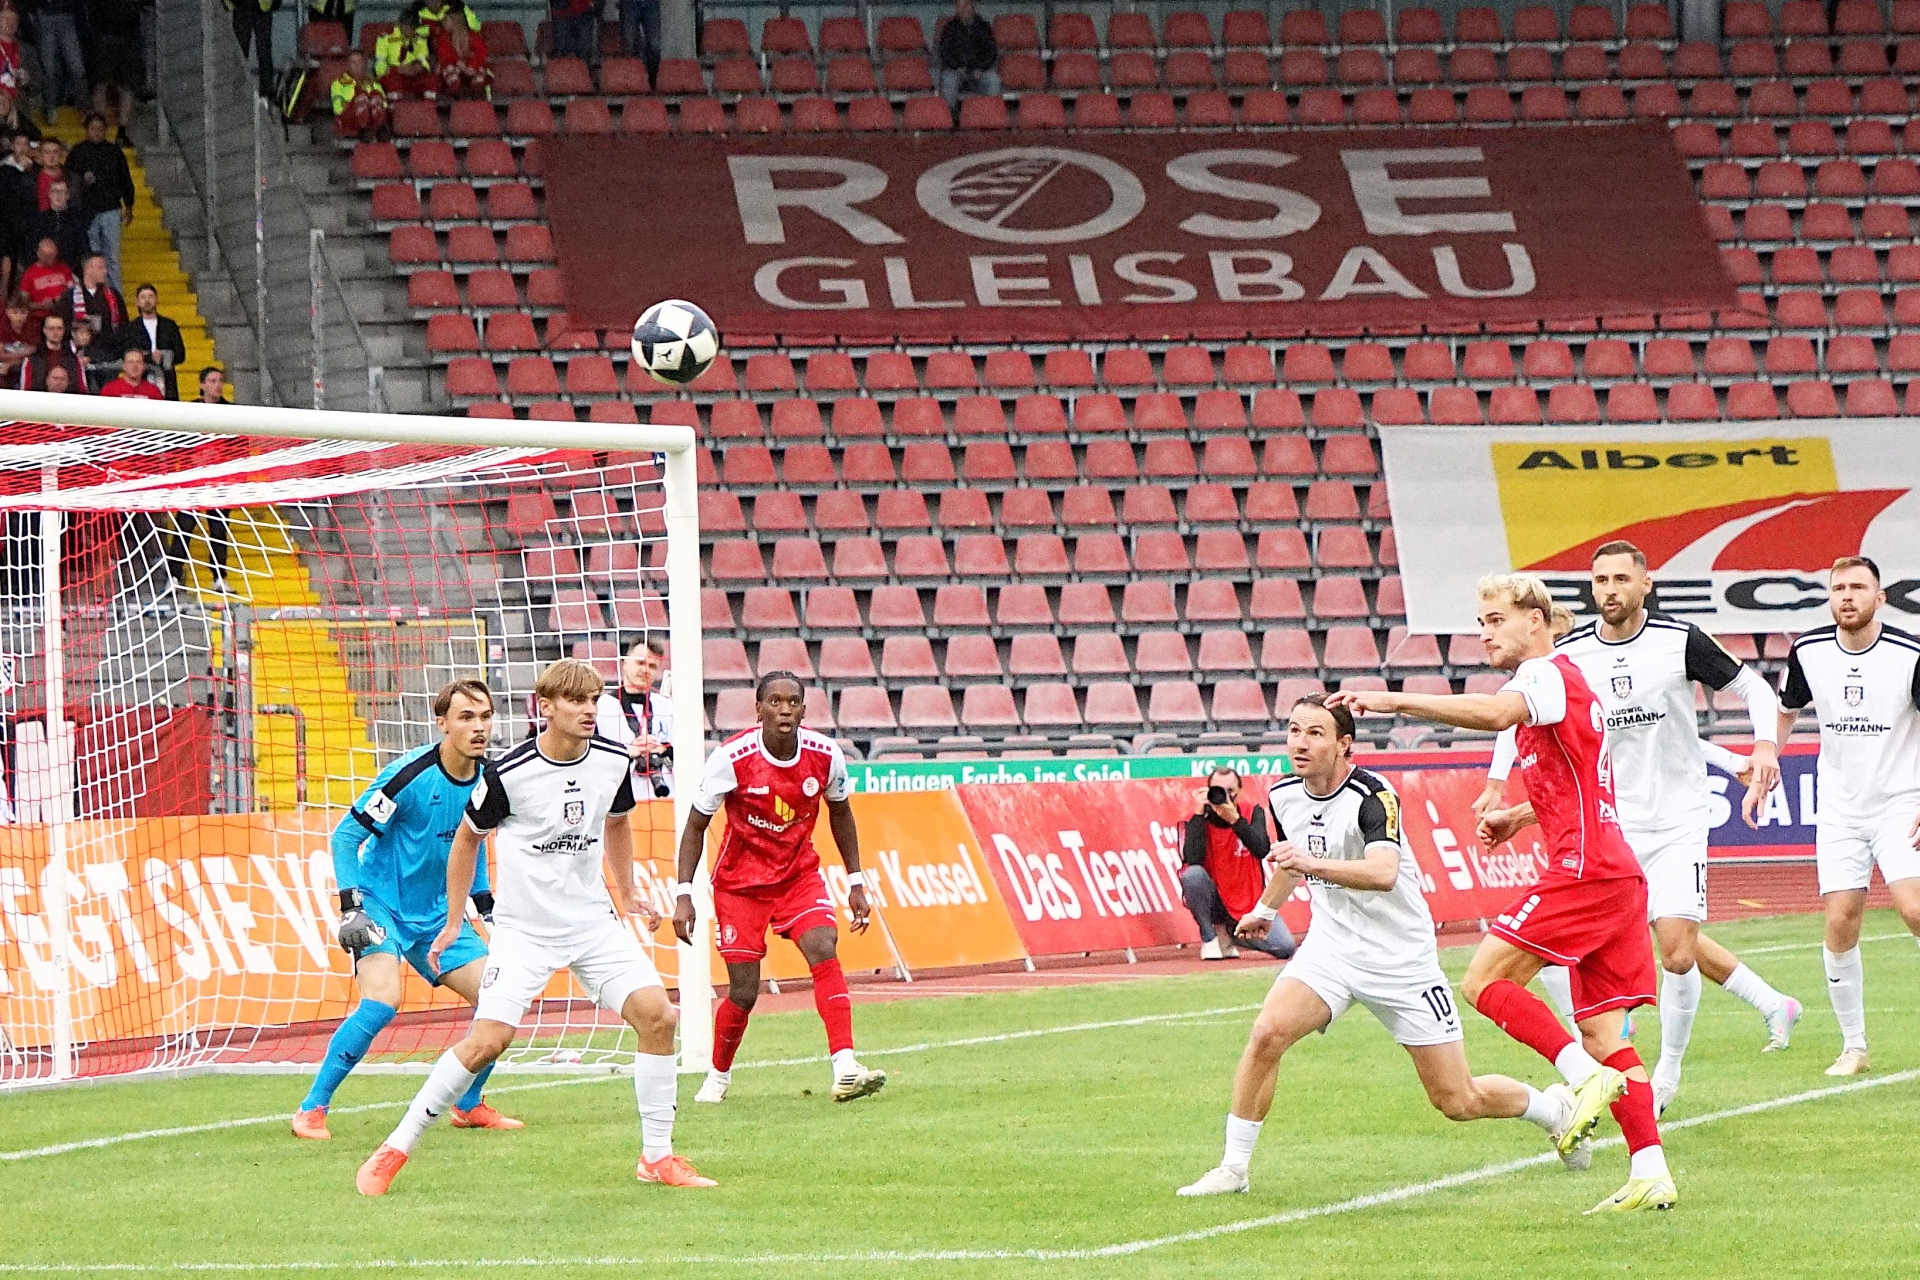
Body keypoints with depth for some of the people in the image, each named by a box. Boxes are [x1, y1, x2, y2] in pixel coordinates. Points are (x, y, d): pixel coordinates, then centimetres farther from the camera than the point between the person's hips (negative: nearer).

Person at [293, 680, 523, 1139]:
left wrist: (484, 903, 15)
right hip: (382, 906, -7)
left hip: (437, 913, 7)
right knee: (382, 1001, -28)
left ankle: (469, 1105, 20)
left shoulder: (487, 779, 0)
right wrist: (350, 907, -23)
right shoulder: (410, 774, -21)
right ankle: (312, 1109, -16)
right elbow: (346, 835, -16)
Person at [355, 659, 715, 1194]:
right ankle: (394, 1151, -4)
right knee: (488, 1039, -18)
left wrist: (627, 894, 24)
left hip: (593, 922, 5)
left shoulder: (612, 762, -3)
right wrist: (455, 921, 5)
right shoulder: (508, 773, -16)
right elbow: (467, 839, 1)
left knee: (657, 1015, -10)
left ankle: (657, 1157, 3)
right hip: (523, 929, -4)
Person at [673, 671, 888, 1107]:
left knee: (824, 950, -22)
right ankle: (717, 1078, 24)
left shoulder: (825, 756, -11)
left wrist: (855, 882, 8)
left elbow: (840, 813, 9)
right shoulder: (731, 759, -20)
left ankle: (845, 1070, -30)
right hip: (740, 883, -2)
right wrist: (683, 895, -14)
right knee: (744, 992, -3)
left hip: (799, 874, 2)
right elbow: (695, 825, -8)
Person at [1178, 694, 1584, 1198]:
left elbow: (1384, 873, -39)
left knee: (1458, 1102, 1)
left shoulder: (1372, 795, -21)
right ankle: (1232, 1169, -12)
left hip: (1401, 959, -5)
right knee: (1268, 1033, -22)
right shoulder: (1284, 796, -1)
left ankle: (1554, 1108, 30)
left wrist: (1314, 864, -53)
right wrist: (1266, 909, 40)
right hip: (1332, 944, 5)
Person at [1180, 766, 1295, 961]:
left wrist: (1235, 819, -31)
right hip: (1214, 904, -1)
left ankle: (1233, 932, 12)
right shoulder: (1198, 819, -7)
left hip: (1249, 906, 2)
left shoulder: (1253, 813, -4)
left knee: (1285, 947, -19)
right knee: (1192, 874, -33)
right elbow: (1192, 859, -25)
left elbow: (1262, 851, -22)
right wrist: (1200, 813, -25)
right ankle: (1209, 938, -11)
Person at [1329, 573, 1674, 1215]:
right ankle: (1651, 1173, 0)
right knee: (1601, 1031, 6)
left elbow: (1493, 712, -31)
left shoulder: (1548, 673, -7)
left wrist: (1394, 701, -33)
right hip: (1616, 874, 10)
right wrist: (1517, 817, 22)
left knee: (1484, 979, -12)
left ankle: (1586, 1076, -20)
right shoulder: (1555, 683, 25)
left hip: (1584, 870, -10)